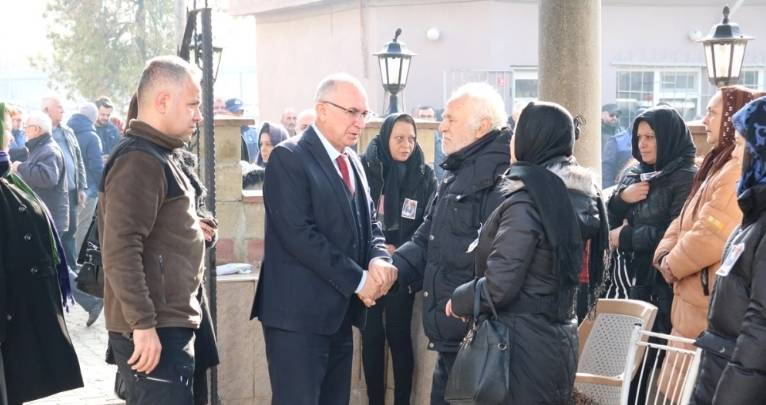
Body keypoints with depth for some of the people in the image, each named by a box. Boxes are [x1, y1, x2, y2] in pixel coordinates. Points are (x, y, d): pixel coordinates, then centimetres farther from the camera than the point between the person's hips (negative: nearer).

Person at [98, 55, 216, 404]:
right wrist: (143, 324, -24)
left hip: (171, 323, 10)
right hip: (152, 330, -10)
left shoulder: (156, 156, 17)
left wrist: (190, 229, 10)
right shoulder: (139, 160, -16)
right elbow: (120, 250, -24)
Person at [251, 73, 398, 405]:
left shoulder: (352, 161, 16)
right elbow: (299, 233, -19)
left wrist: (378, 259, -7)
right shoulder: (288, 157, -10)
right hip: (299, 313, -8)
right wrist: (358, 280, -16)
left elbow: (369, 221, 17)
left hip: (340, 312, 8)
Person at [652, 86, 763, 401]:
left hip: (711, 305, -10)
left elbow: (711, 236, -24)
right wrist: (665, 255, -1)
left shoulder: (741, 171, -18)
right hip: (695, 299, 10)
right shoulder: (718, 165, 17)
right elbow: (684, 221, 17)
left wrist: (672, 265, -9)